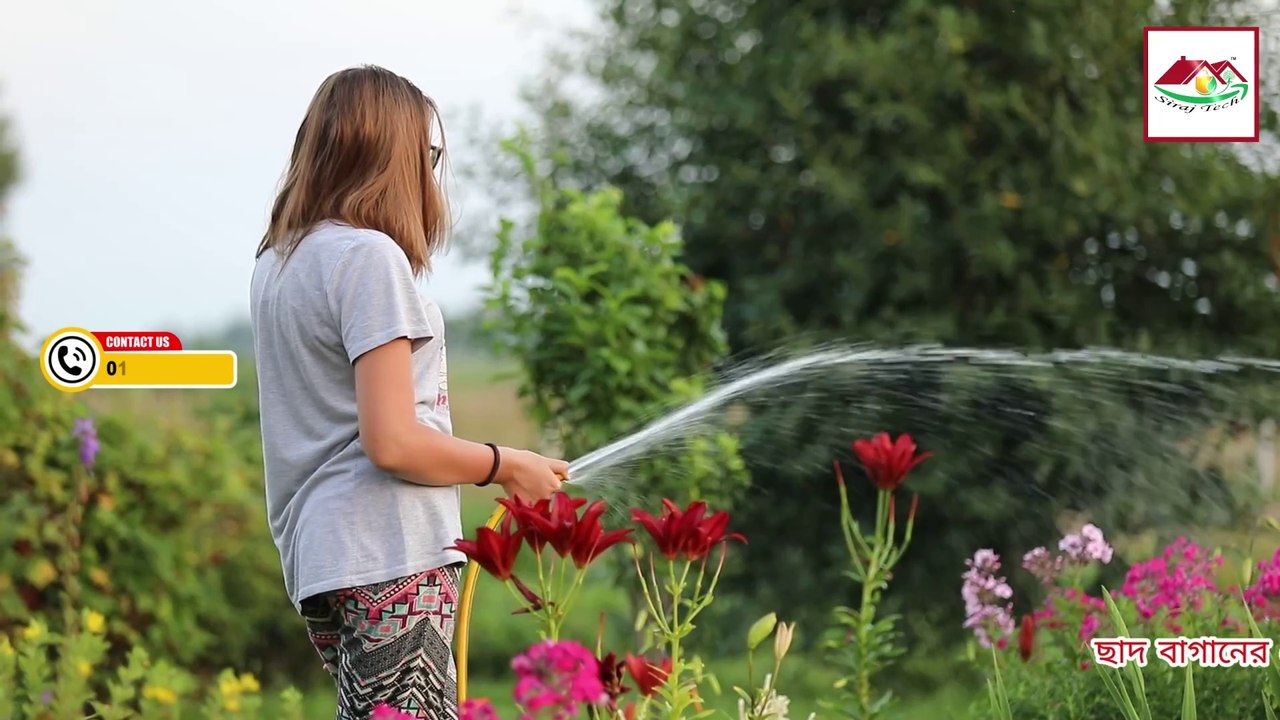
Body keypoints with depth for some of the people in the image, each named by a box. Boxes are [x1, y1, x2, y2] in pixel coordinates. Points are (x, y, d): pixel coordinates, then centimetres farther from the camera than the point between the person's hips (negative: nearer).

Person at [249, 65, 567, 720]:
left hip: (316, 553, 9)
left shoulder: (276, 261, 15)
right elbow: (392, 441, -16)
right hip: (387, 556, -9)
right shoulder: (368, 255, -10)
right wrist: (507, 467, -3)